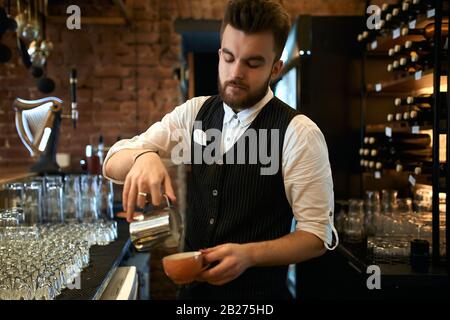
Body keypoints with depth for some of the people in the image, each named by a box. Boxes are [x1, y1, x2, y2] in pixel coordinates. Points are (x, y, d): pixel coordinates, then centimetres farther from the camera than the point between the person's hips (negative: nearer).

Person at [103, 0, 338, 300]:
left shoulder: (299, 134, -17)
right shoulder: (195, 113, -2)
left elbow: (317, 235, -14)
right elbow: (113, 163, -5)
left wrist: (248, 255, -30)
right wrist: (143, 156, -27)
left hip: (259, 292, -4)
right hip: (193, 286, 5)